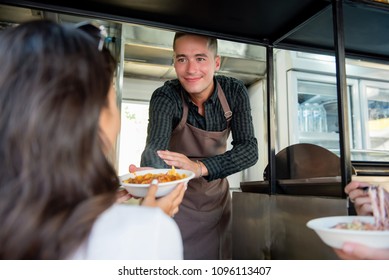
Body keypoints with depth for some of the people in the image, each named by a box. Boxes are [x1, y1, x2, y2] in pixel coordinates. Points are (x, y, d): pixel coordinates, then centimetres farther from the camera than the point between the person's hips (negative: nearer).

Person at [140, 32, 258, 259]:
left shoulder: (235, 92, -14)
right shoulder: (165, 97, -22)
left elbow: (249, 149, -22)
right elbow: (155, 148, -38)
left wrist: (200, 167, -38)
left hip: (216, 197, 3)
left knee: (218, 257, 18)